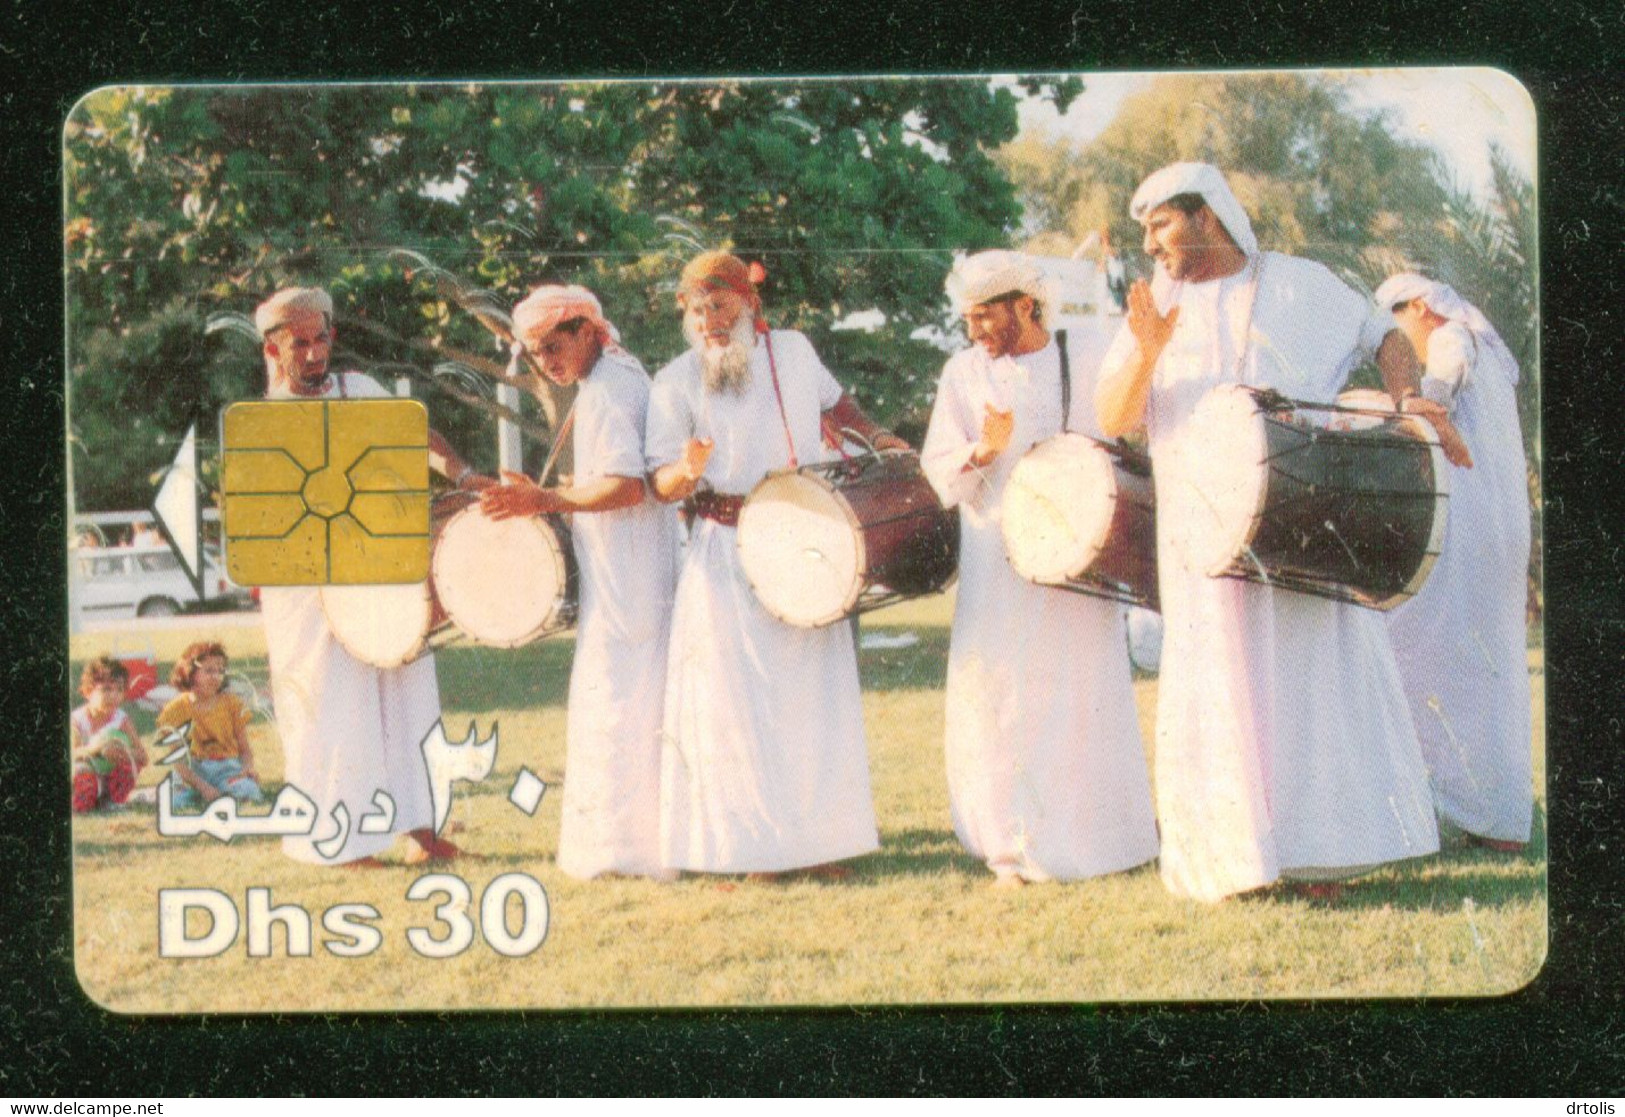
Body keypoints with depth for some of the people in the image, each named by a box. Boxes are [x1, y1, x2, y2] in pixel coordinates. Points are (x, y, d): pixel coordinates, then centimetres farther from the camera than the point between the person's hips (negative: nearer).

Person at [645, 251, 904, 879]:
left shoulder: (794, 352, 4)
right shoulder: (677, 382, -7)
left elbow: (832, 401, 26)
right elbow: (660, 485, -10)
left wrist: (874, 436, 13)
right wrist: (688, 471, -30)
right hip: (728, 561, -3)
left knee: (814, 691, 6)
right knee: (742, 700, -4)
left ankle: (819, 836, 15)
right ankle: (757, 846, 2)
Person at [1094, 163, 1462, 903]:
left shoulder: (1297, 286, 4)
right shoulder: (1156, 306, 7)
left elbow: (1382, 334, 15)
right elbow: (1113, 420, 0)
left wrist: (1408, 399, -4)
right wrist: (1146, 352, -18)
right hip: (1206, 529, 1)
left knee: (1319, 665, 0)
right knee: (1226, 682, -1)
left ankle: (1325, 837, 8)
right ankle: (1238, 851, 2)